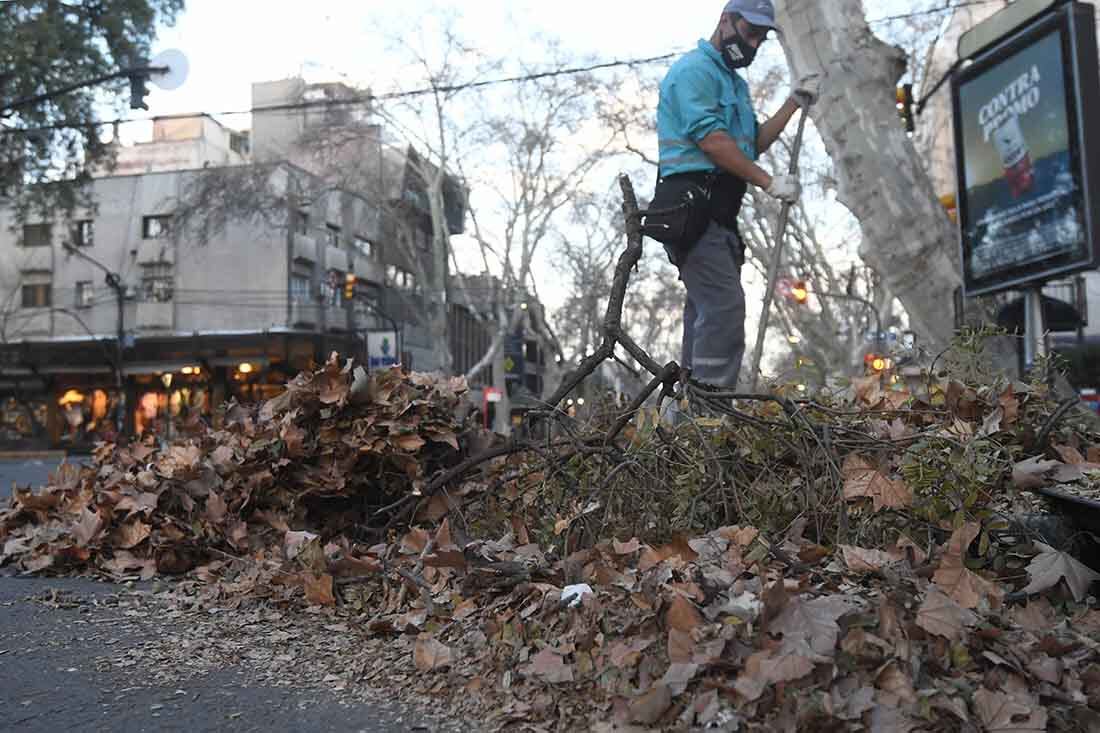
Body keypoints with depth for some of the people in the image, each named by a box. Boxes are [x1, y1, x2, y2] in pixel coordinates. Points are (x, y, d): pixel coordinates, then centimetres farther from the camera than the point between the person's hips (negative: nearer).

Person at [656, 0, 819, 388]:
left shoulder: (735, 82, 27)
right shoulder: (695, 69, -5)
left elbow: (755, 143, 21)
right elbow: (711, 140, -16)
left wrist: (795, 102, 13)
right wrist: (768, 181, -15)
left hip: (718, 211, 10)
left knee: (707, 309, 10)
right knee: (724, 305, -18)